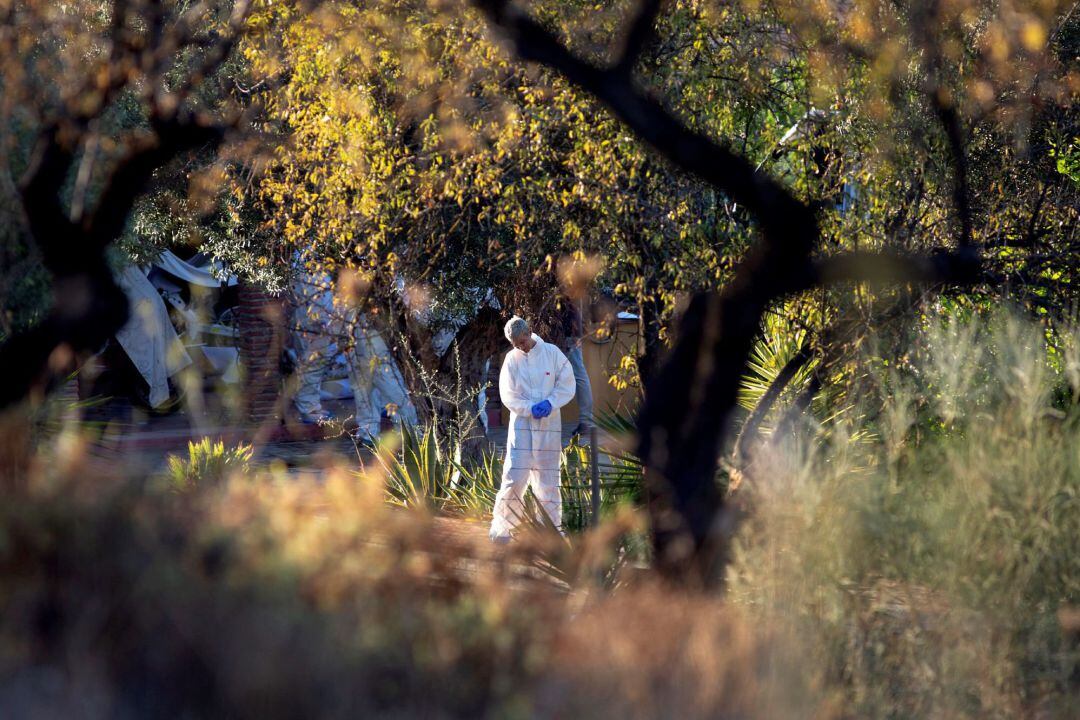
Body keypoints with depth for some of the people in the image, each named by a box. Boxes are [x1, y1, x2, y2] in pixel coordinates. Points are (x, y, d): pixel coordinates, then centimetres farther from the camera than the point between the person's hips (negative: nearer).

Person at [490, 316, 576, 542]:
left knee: (547, 480, 7)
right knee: (514, 477, -8)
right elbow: (508, 396, -2)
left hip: (549, 425, 1)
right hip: (522, 424, -1)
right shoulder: (512, 359, -1)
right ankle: (501, 528, -1)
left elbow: (567, 385, 0)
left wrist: (549, 404, -16)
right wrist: (531, 408, -17)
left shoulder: (552, 353, -2)